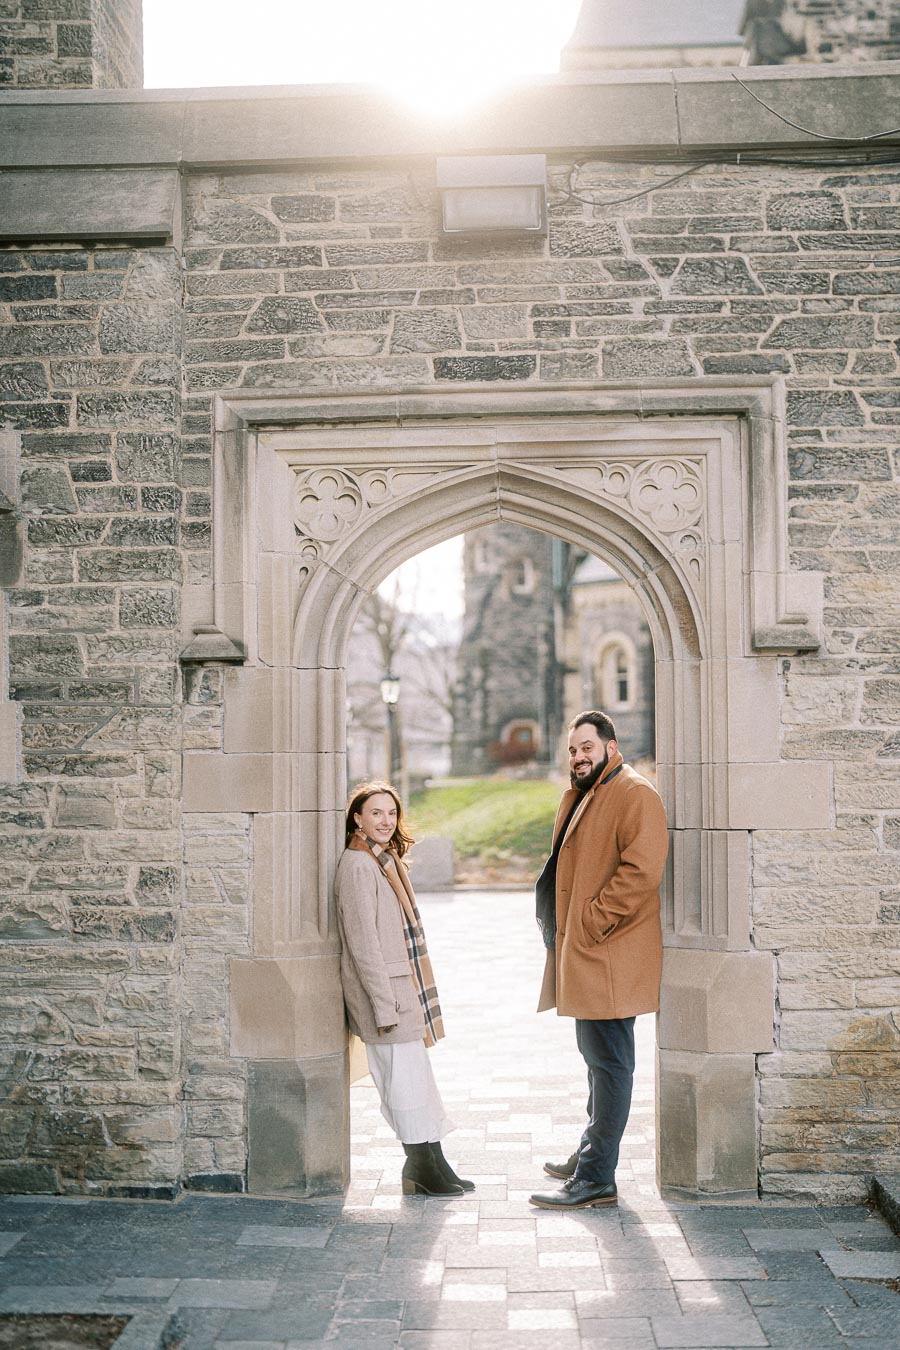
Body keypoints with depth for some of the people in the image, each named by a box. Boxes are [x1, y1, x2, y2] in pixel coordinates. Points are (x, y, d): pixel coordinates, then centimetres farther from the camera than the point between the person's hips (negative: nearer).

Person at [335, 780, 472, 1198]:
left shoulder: (386, 860, 15)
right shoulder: (358, 866, -14)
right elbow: (363, 944, -18)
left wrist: (408, 999, 19)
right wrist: (385, 1005, -19)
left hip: (403, 991, 9)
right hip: (384, 993, -9)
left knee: (414, 1079, 13)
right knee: (406, 1079, -3)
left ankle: (429, 1166, 20)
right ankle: (425, 1168, 7)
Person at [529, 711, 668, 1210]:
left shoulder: (635, 795, -12)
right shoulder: (579, 797, 18)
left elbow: (641, 872, -22)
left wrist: (592, 921, -19)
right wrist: (559, 923, 16)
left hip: (611, 957, -10)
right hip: (582, 954, 10)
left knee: (608, 1061, -5)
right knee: (597, 1057, 19)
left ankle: (596, 1179, -1)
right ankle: (589, 1156, 31)